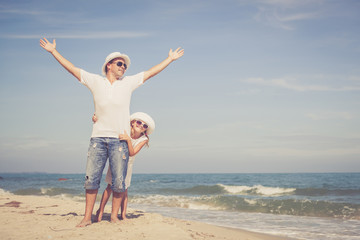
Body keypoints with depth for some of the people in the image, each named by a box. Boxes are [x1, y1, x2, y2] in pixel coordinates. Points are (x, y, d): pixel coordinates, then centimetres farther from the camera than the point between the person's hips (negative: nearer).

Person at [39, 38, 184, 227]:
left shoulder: (128, 82, 12)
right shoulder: (95, 81, 10)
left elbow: (151, 72, 16)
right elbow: (71, 68, 12)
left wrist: (170, 59, 19)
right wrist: (53, 51, 11)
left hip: (120, 140, 0)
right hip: (98, 138, 0)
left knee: (119, 182, -1)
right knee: (91, 179, -2)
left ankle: (114, 216, 12)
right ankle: (87, 217, 6)